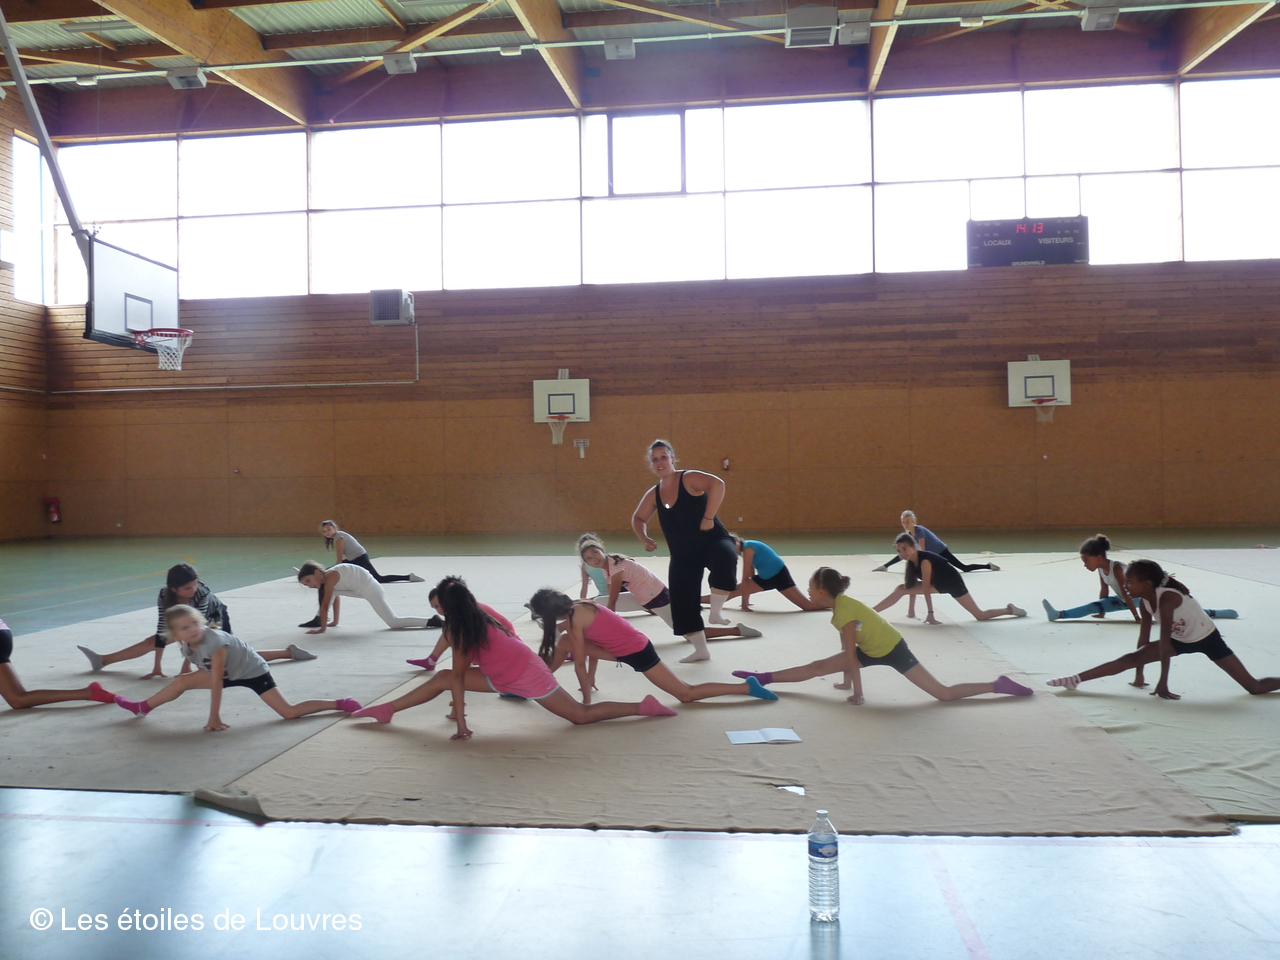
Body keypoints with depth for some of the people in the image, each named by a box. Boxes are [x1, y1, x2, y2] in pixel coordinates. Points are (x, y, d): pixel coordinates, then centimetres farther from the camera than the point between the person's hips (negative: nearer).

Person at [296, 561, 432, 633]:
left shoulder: (330, 577, -18)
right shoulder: (324, 579, 10)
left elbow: (325, 605, -17)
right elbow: (336, 598, 23)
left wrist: (323, 629, -15)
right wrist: (335, 621, 26)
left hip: (370, 590, -10)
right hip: (364, 591, 10)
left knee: (394, 623, -9)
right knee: (333, 592, 9)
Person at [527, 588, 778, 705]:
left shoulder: (574, 621, -20)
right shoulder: (580, 606, 5)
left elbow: (579, 664, -15)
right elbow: (592, 642, 16)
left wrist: (587, 699, -6)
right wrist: (590, 679, 22)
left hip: (637, 653, -9)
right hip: (632, 646, 9)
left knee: (686, 694, -1)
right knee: (564, 642, 4)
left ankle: (748, 687, 1)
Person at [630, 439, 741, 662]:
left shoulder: (689, 479, -12)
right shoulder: (654, 494, 6)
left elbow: (717, 484, -30)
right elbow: (638, 519, 20)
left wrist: (708, 517, -30)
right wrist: (645, 539, 2)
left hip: (713, 541, -6)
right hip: (683, 554, 6)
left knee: (724, 562, -41)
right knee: (682, 602, 4)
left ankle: (715, 612, -21)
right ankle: (701, 650, 22)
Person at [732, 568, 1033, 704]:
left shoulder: (845, 611, -27)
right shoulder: (840, 603, 0)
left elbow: (850, 654, -24)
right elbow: (847, 650, 9)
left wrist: (857, 693, -19)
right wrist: (846, 681, 16)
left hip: (892, 650, -8)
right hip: (873, 649, 8)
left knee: (944, 693, -9)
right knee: (817, 667, 3)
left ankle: (999, 685, 2)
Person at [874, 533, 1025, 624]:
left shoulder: (925, 559, -32)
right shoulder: (911, 561, -9)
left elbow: (926, 587, -31)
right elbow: (913, 586, -2)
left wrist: (930, 613, -29)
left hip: (953, 581, -8)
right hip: (939, 584, 8)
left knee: (980, 615, -8)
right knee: (901, 589, -4)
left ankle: (1010, 609, 15)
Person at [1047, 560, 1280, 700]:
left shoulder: (1167, 597, -33)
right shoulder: (1146, 600, -11)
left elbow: (1164, 641, -32)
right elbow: (1144, 635, -4)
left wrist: (1163, 682, -30)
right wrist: (1139, 675, 0)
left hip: (1207, 638, -6)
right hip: (1181, 639, 6)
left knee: (1255, 687, -6)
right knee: (1130, 658, -12)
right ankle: (1076, 679, -20)